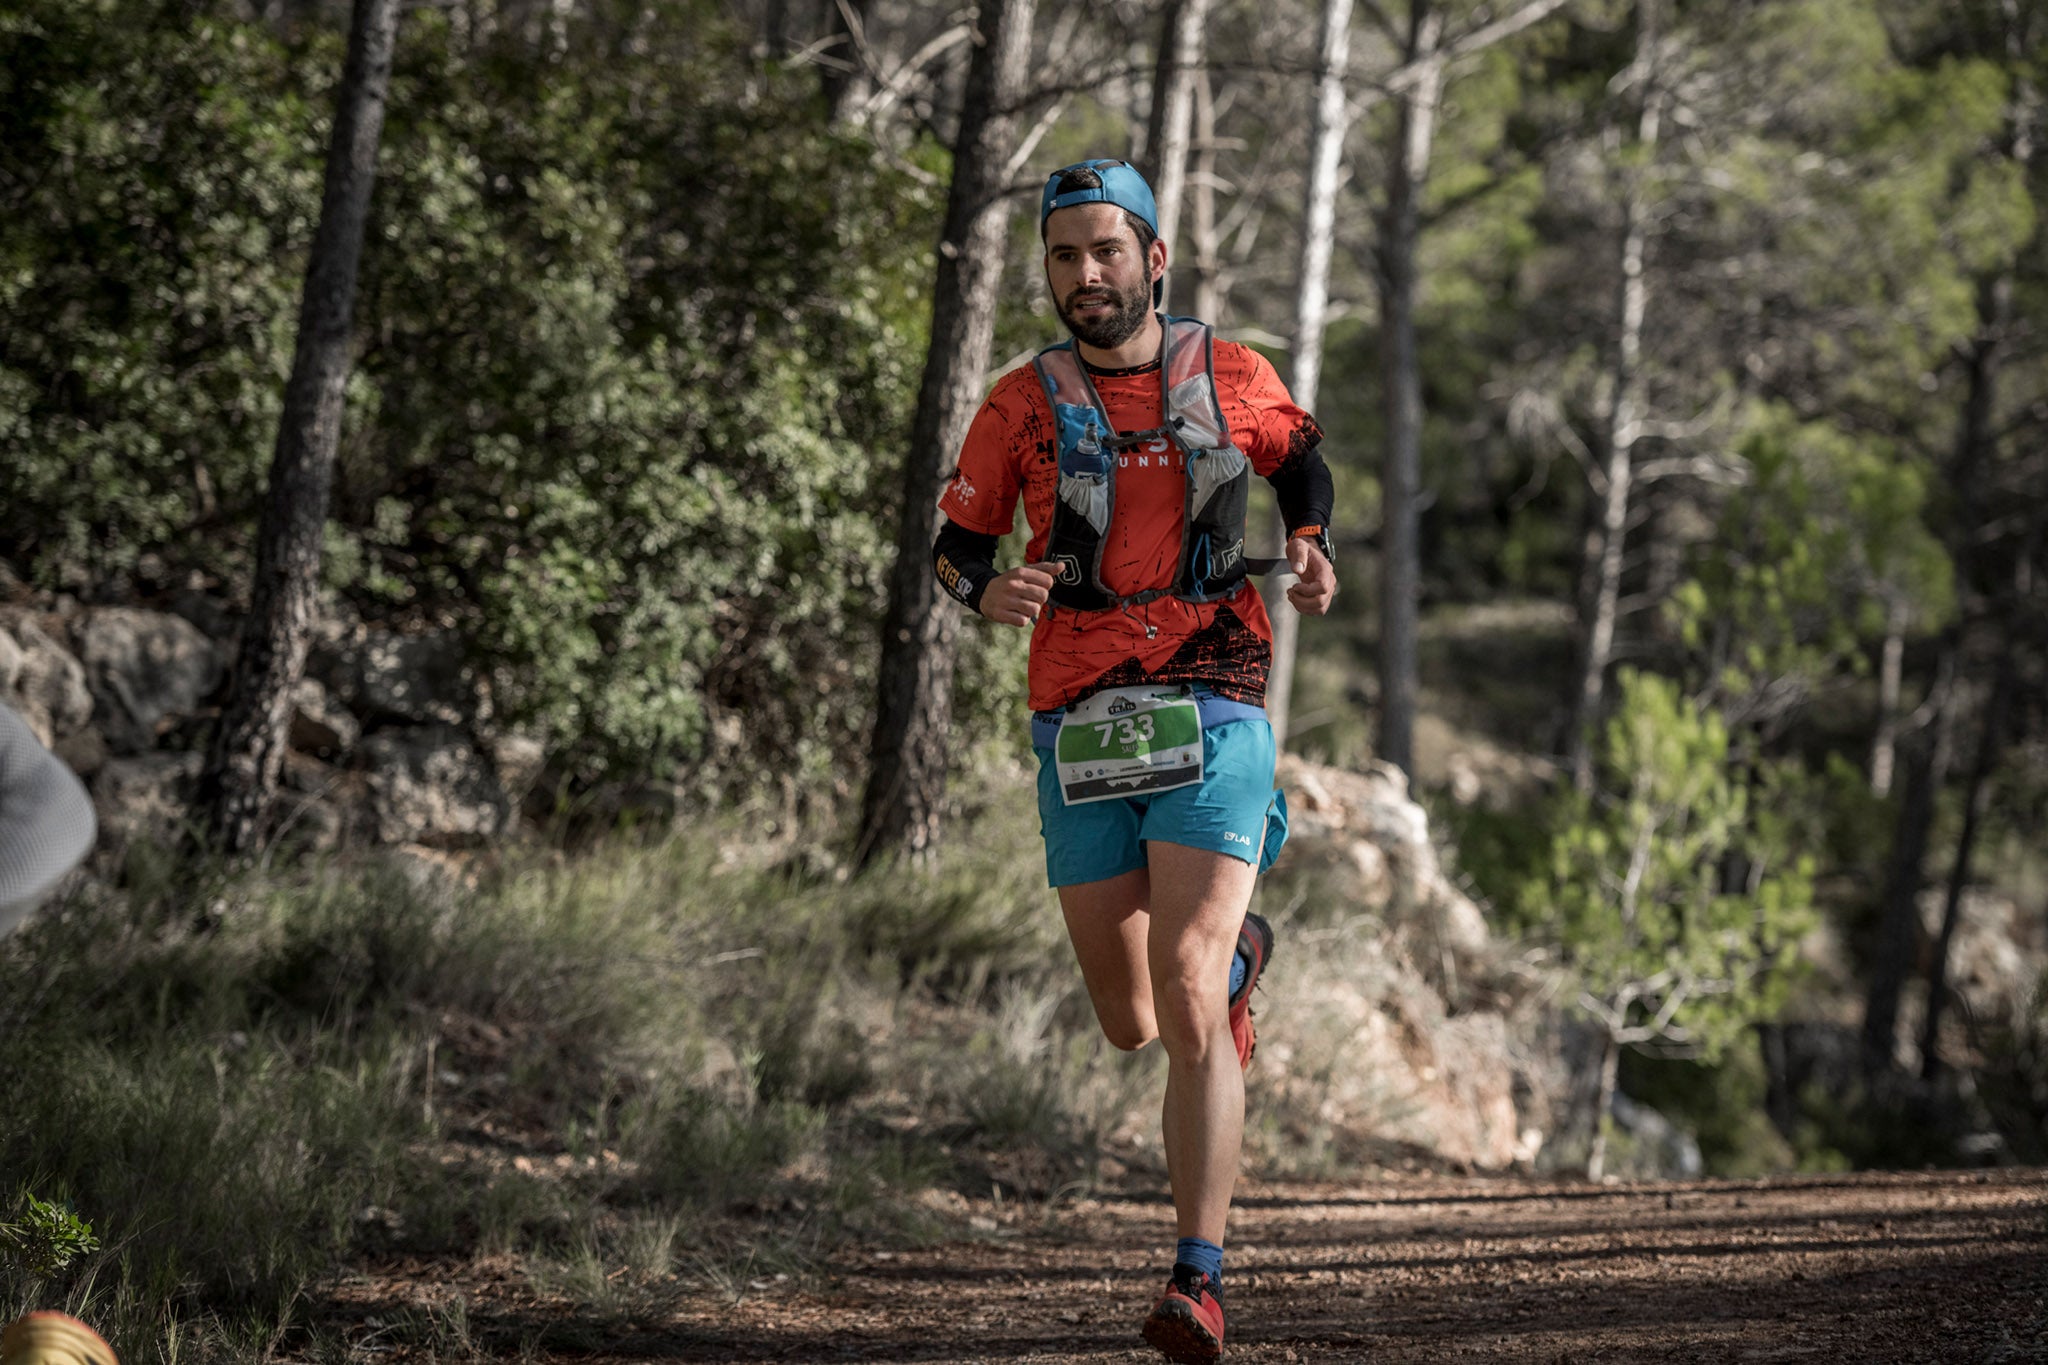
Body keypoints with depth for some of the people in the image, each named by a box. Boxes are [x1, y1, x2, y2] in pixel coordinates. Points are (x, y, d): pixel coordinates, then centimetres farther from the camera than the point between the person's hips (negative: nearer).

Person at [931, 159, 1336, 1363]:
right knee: (1130, 1024, 13)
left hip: (1212, 718, -2)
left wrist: (1313, 547, 3)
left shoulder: (1231, 377, 3)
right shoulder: (1022, 405, 3)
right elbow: (956, 543, 10)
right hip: (1082, 729, 2)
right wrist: (989, 589, -14)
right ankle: (1236, 951, 49)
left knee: (1188, 1013, -17)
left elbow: (1301, 455, 23)